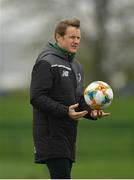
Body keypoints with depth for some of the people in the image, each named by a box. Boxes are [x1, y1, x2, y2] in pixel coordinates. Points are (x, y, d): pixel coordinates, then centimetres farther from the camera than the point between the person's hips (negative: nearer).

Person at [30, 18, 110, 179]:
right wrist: (65, 111, -26)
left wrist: (91, 112, 4)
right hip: (51, 134, -9)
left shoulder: (75, 65, 20)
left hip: (69, 133, 9)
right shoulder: (47, 63, -11)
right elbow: (37, 97, -18)